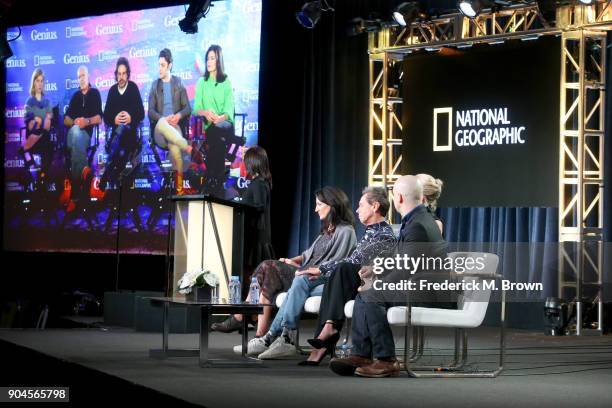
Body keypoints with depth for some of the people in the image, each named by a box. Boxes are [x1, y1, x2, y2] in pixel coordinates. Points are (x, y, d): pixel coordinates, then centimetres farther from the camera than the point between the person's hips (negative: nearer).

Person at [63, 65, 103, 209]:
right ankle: (84, 170, -47)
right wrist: (75, 122, -6)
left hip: (88, 133, -2)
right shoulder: (75, 96, 26)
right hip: (73, 133, 2)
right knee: (76, 131, -37)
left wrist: (87, 121, -14)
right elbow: (66, 120, 18)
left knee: (76, 143, -37)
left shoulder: (95, 93, 16)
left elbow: (99, 118, 7)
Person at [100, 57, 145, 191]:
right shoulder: (112, 90, 10)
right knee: (121, 152, -32)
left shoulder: (133, 88, 2)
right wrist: (114, 119, -14)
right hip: (116, 129, 2)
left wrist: (131, 118, -20)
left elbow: (141, 113, 1)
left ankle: (106, 173, -44)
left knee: (121, 128, -38)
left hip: (130, 130, -2)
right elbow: (106, 116, 8)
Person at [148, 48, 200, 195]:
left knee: (174, 146, -38)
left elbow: (187, 108, 10)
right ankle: (190, 149, -41)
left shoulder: (178, 83, 14)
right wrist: (164, 119, -14)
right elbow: (150, 111, 6)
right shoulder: (155, 85, 15)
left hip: (175, 127, -1)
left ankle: (179, 186, -39)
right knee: (162, 123, -40)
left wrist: (179, 116, -13)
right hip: (159, 131, 1)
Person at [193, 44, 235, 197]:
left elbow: (229, 109, -2)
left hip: (224, 122, -1)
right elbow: (196, 108, 5)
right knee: (219, 138, -32)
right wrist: (205, 113, -19)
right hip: (208, 125, 1)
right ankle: (217, 182, -28)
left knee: (217, 130, -34)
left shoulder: (226, 81, 9)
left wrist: (220, 118, -25)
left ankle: (213, 182, -29)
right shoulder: (201, 82, 13)